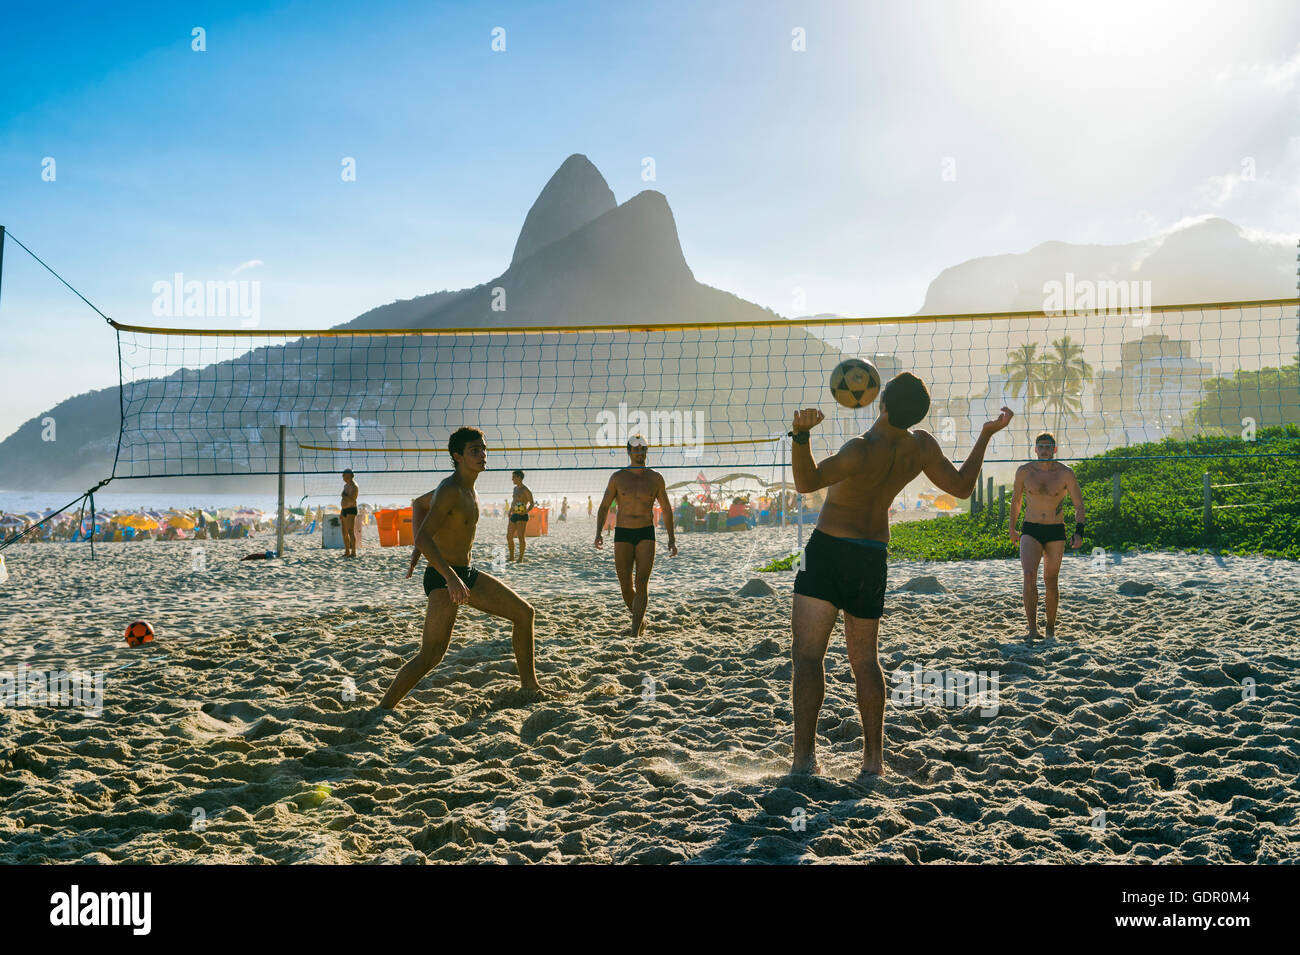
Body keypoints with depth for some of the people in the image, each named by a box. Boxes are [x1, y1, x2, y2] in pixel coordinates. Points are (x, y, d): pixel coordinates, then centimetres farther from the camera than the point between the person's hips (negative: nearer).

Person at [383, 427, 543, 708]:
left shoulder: (467, 487, 10)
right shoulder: (450, 491, -20)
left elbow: (418, 503, 23)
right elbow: (424, 538, -28)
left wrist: (417, 556, 18)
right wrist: (451, 578, -35)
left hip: (467, 574, 10)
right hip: (442, 579, -10)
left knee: (524, 612, 14)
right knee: (431, 656, -16)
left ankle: (529, 685, 24)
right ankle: (383, 710, -4)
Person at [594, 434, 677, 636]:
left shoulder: (655, 478, 4)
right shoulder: (618, 477, 3)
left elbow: (666, 510, 11)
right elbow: (604, 507, 5)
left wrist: (671, 538, 5)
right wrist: (599, 533, -8)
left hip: (646, 535, -1)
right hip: (622, 535, 1)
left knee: (641, 584, -12)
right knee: (626, 587, 3)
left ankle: (635, 632, -11)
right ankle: (640, 618, 29)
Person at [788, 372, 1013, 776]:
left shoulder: (863, 451, -22)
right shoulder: (921, 446, -4)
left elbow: (807, 482, -30)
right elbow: (962, 487, 10)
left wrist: (801, 434, -47)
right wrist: (986, 435, 18)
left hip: (829, 550, -6)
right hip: (873, 558, 6)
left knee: (807, 655, -5)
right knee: (864, 659, 17)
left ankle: (803, 758, -12)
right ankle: (873, 758, 16)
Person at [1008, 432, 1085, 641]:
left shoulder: (1065, 473, -4)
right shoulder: (1024, 471, -1)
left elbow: (1079, 505, 1)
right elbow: (1016, 499, 14)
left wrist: (1079, 532, -10)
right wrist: (1012, 528, 19)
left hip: (1056, 532, 0)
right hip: (1030, 531, 0)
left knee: (1051, 582, 6)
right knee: (1029, 576, -19)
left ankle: (1050, 627, 23)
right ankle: (1032, 629, -18)